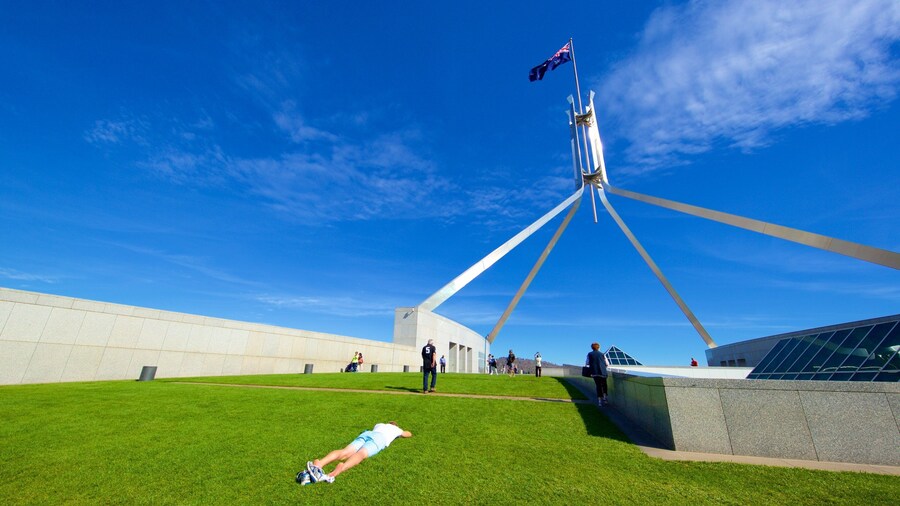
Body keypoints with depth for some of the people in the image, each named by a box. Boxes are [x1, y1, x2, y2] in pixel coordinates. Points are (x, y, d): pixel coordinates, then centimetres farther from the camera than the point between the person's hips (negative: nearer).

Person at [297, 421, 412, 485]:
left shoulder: (379, 424, 46)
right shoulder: (396, 429, 37)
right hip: (379, 438, -4)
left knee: (344, 453, -20)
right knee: (360, 454, -32)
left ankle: (317, 464, -46)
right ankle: (340, 469, -63)